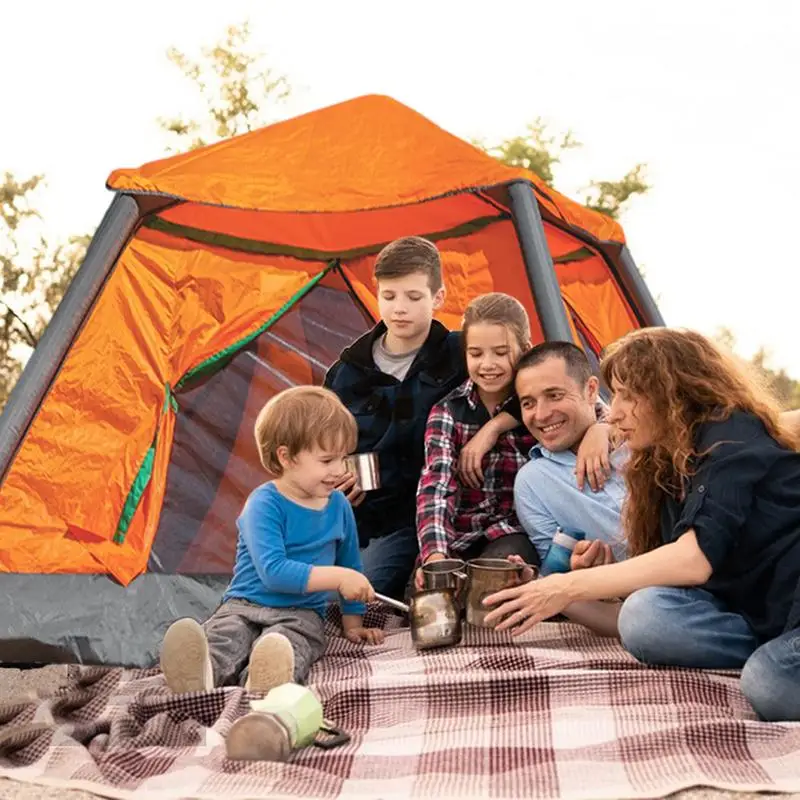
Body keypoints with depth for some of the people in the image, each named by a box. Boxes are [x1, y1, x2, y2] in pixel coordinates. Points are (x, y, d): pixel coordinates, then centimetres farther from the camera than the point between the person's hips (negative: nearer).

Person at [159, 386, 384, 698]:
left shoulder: (339, 506, 10)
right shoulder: (264, 504, -8)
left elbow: (350, 565, 25)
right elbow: (273, 572, -19)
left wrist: (353, 622, 24)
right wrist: (337, 577, -22)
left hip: (301, 614, 1)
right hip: (245, 605, -1)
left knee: (283, 644, -36)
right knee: (220, 640, -36)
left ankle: (266, 681, -68)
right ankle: (200, 674, -67)